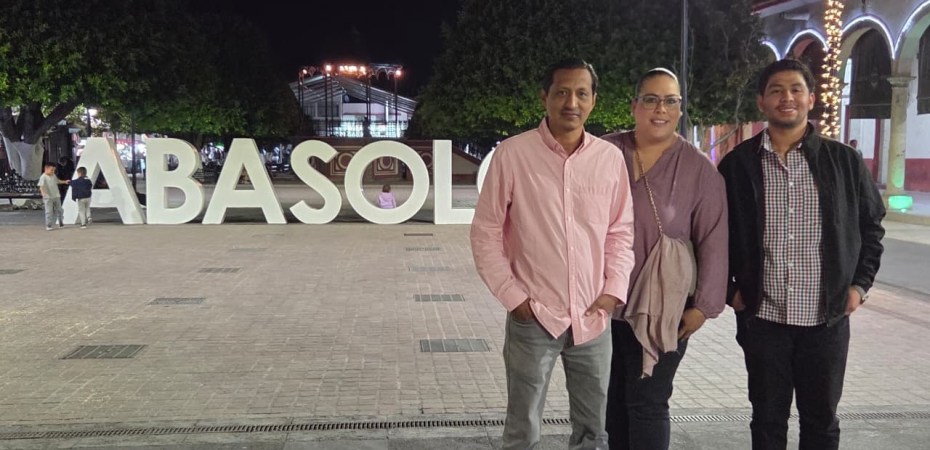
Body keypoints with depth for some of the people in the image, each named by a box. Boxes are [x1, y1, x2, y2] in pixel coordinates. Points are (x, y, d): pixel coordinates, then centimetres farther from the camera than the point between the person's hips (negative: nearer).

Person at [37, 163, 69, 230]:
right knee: (49, 211, -5)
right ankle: (48, 225, 1)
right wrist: (43, 193, -37)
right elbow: (41, 186, -22)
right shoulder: (43, 177, -13)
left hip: (56, 196, 7)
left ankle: (61, 223, 28)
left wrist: (64, 182, 19)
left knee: (59, 210, 13)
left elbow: (57, 181, 29)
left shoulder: (53, 176, 9)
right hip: (48, 197, -7)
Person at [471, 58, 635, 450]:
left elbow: (621, 231, 9)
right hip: (533, 317, -3)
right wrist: (513, 297, -7)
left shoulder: (610, 157, 2)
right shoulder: (512, 153, -8)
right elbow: (486, 232, -4)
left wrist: (614, 290, -1)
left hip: (594, 317, 3)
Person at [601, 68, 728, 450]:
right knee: (614, 400, 14)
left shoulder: (699, 168, -6)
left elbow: (713, 242, -6)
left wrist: (703, 305, -8)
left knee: (647, 403, 1)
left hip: (662, 309, -3)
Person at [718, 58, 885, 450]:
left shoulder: (844, 161, 1)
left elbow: (871, 226, 10)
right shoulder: (737, 164, -1)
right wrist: (729, 290, 0)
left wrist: (860, 284, 2)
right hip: (761, 317, 0)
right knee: (768, 419, 12)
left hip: (828, 317, 1)